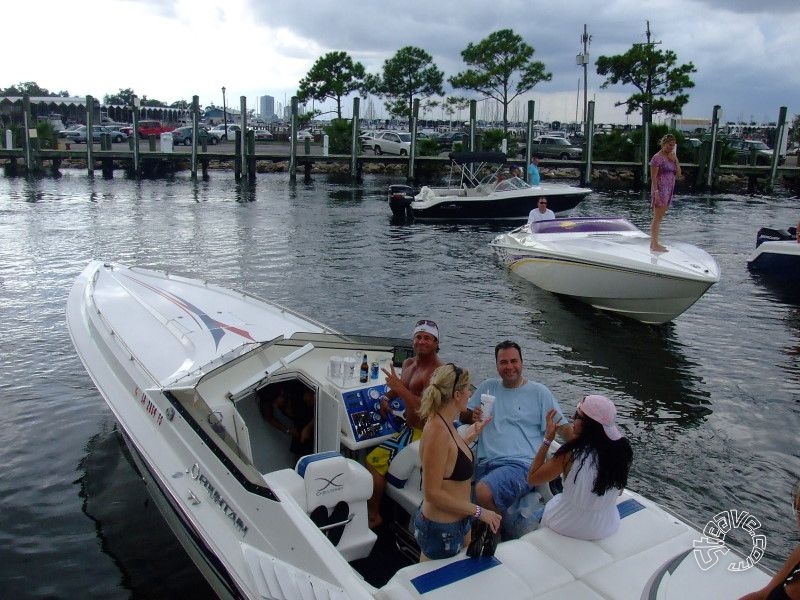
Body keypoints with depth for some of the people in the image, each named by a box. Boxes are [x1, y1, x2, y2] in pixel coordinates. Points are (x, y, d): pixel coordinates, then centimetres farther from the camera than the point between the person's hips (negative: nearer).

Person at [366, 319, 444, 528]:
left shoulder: (437, 372, -20)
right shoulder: (409, 364, 9)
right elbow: (401, 388, 26)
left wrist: (399, 388, -29)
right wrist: (386, 397, 5)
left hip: (420, 433, -10)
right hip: (407, 424, 10)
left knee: (373, 461, -19)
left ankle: (373, 516, 0)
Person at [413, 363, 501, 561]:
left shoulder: (444, 424, 1)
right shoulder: (437, 430, -27)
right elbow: (432, 493, -26)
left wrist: (470, 437, 20)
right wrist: (479, 512, -20)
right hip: (441, 530, -9)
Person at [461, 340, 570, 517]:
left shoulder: (539, 392, 8)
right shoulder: (488, 386, 18)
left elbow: (563, 428, 8)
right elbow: (463, 416, 23)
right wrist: (473, 417, 0)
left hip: (520, 464, -3)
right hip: (484, 464, 4)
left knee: (483, 492, -31)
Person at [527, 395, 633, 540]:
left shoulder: (571, 455, -29)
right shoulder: (621, 450, -18)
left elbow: (532, 478, -15)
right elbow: (619, 492, 0)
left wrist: (548, 438, -14)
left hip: (569, 528, -3)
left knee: (550, 503, 30)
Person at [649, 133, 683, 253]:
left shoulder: (671, 157, 14)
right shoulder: (657, 157, -10)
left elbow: (678, 174, 9)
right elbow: (653, 176, -14)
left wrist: (675, 159, 0)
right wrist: (656, 192, -20)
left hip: (669, 191, 8)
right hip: (660, 190, -8)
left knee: (659, 218, 11)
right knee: (657, 218, -7)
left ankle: (654, 243, 16)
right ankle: (654, 245, -5)